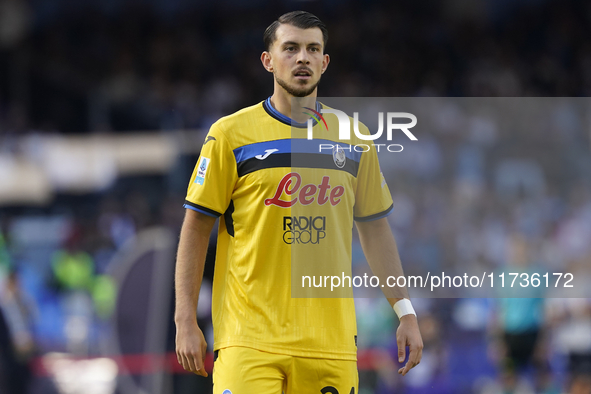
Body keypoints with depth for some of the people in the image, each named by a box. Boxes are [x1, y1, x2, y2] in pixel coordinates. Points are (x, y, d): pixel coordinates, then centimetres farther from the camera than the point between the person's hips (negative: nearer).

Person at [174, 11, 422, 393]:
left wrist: (406, 313, 13)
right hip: (250, 342, -3)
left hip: (331, 343, 4)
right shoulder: (231, 134, 0)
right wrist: (186, 322, -5)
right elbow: (196, 229, 1)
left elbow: (375, 228, 19)